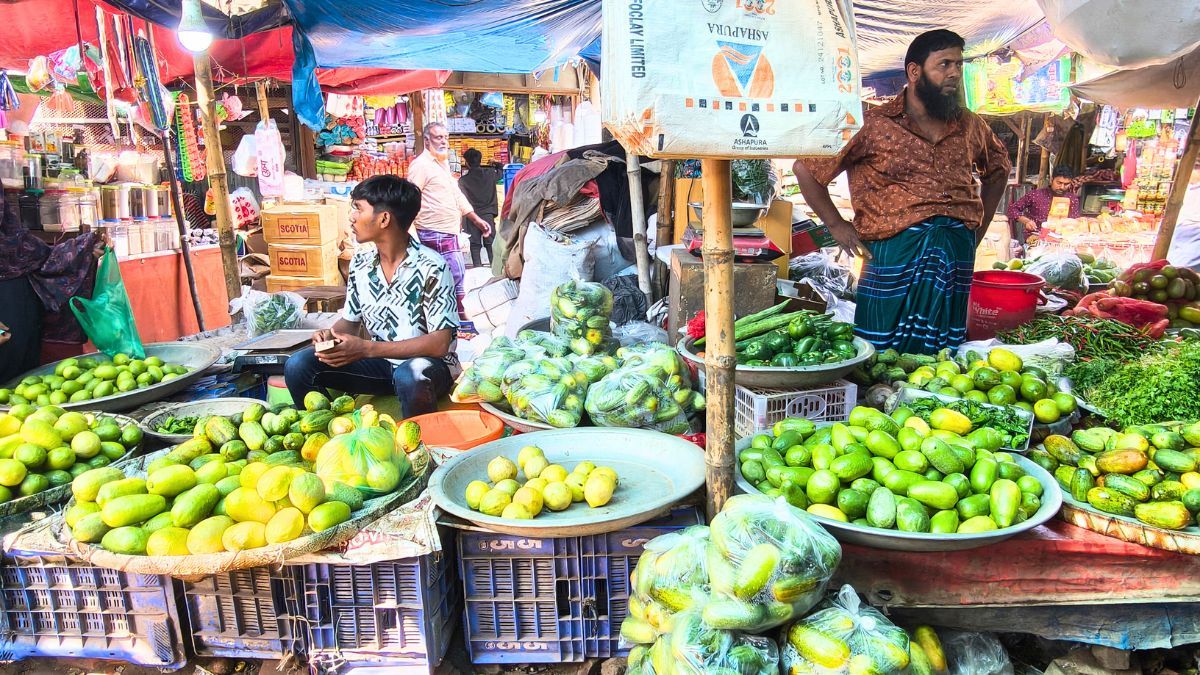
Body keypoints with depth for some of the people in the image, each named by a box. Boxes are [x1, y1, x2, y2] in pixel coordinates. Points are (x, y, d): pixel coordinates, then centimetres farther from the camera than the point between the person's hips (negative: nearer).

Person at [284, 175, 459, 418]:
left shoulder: (431, 268, -17)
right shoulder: (360, 263, 2)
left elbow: (439, 344, -20)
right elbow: (350, 320, 13)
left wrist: (367, 348, -25)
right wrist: (330, 336, -12)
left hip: (427, 364, -5)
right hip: (379, 362, 6)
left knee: (409, 377, -39)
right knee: (298, 366, -10)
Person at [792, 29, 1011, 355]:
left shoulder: (970, 126, 12)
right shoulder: (875, 125, -4)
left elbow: (998, 169, 31)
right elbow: (805, 168, -4)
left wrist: (978, 229, 19)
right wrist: (836, 225, -4)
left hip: (958, 255, 5)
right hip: (895, 251, -5)